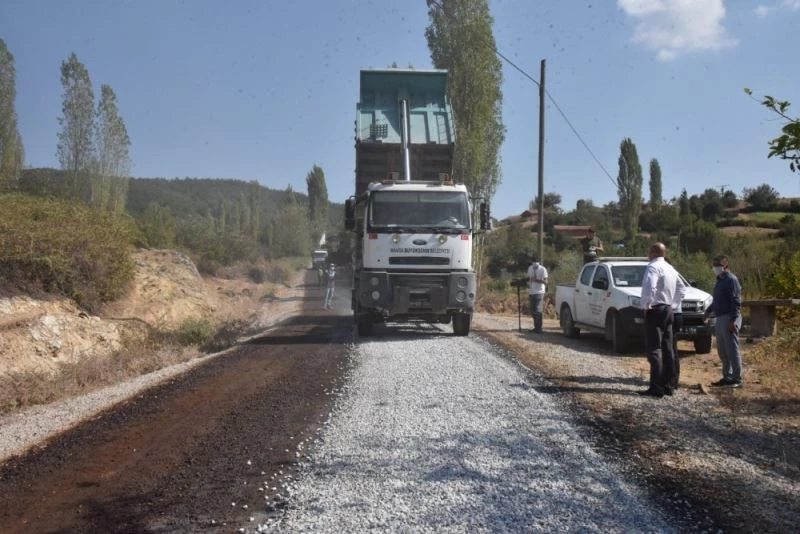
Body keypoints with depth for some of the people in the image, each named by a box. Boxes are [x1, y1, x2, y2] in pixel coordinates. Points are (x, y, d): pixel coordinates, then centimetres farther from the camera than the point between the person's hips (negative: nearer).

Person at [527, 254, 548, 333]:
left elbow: (545, 282, -11)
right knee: (533, 312, 8)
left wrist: (536, 280, -25)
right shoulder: (530, 268, 12)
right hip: (531, 293, 6)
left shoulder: (542, 269, -6)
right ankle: (536, 327, 17)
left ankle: (539, 328, -7)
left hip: (539, 292, -6)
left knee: (538, 311, -11)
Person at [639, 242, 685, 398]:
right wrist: (672, 302, 19)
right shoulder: (670, 268, 16)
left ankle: (656, 388, -13)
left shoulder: (653, 267, -14)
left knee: (654, 349, -9)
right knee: (667, 348, 11)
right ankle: (668, 385, 16)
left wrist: (646, 305, -17)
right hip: (668, 310, 9)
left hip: (655, 310, -9)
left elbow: (650, 287, -29)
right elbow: (682, 288, 24)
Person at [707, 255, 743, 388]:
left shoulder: (731, 280, -12)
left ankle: (737, 379, -2)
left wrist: (733, 320, -22)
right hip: (720, 318, 10)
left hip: (729, 319, -10)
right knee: (722, 351, 13)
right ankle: (727, 377, 20)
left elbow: (736, 301, -18)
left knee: (732, 349, -6)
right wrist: (708, 311, 20)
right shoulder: (720, 280, 17)